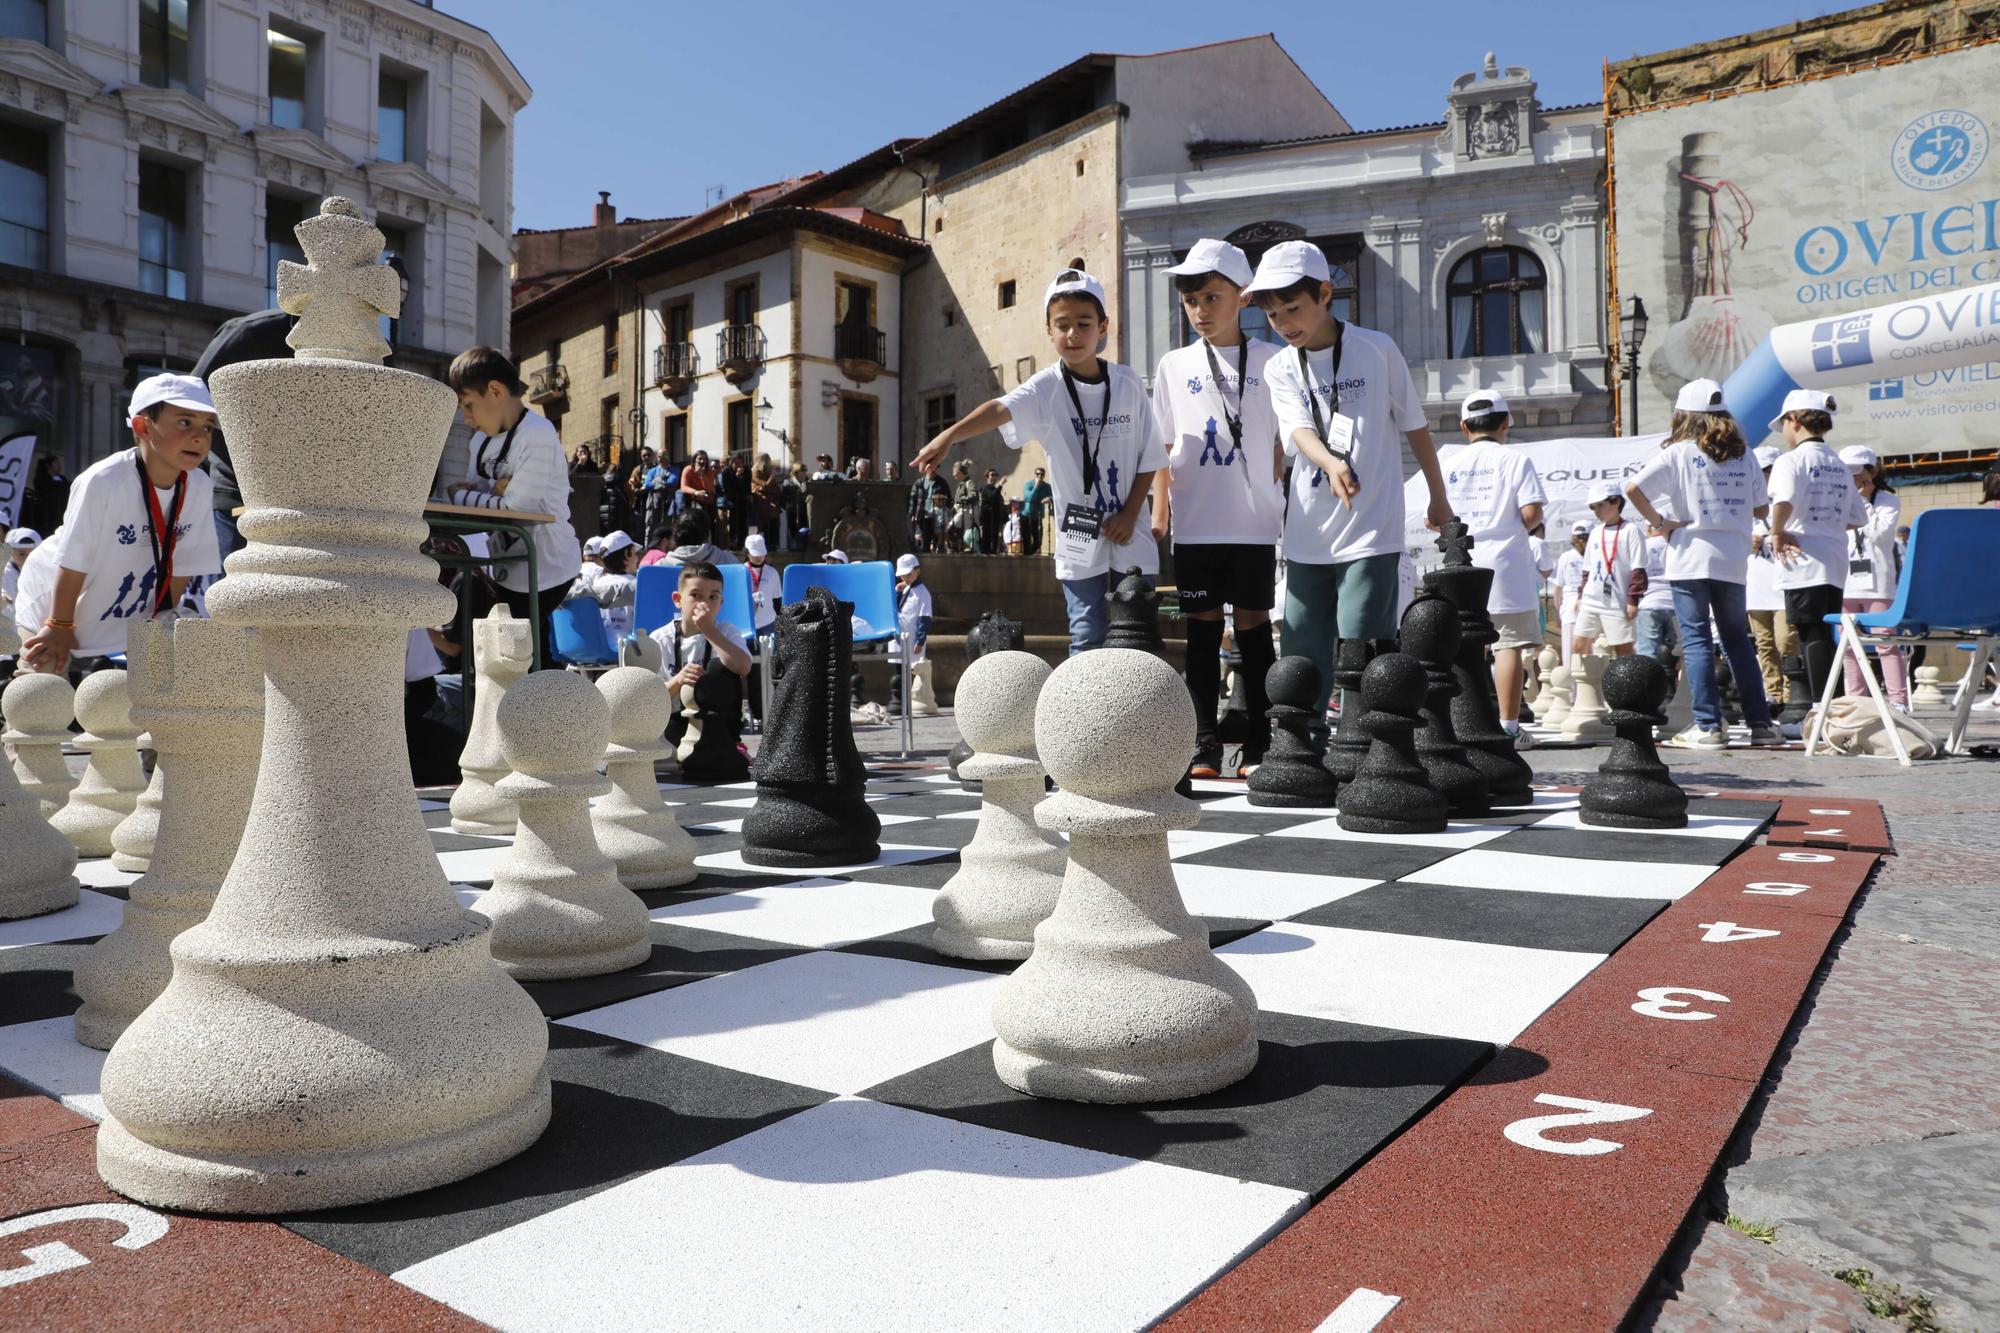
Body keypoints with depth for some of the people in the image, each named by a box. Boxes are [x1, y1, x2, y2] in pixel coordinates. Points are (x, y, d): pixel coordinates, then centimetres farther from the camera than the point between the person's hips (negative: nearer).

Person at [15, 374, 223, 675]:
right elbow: (73, 561, -22)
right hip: (53, 609, -5)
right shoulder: (103, 481, -31)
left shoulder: (199, 488, -16)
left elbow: (180, 565, -4)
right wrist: (60, 627, -14)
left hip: (126, 620, 5)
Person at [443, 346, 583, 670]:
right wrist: (494, 490, -16)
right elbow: (475, 490, 5)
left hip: (543, 569, -9)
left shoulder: (538, 436, -20)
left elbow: (516, 508, -23)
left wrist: (459, 495, -10)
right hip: (507, 565, 9)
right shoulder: (483, 438, 9)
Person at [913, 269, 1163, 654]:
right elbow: (1000, 409, -29)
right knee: (1088, 638, 3)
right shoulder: (1045, 388, -8)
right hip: (1079, 539, -2)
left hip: (1130, 535, 2)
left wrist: (1130, 514, -6)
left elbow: (1149, 457, 5)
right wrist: (951, 434, -47)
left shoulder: (1127, 383, -1)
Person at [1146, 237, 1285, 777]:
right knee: (1202, 627, 4)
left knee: (1252, 625, 2)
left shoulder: (1270, 361, 5)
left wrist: (1276, 500, 0)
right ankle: (1205, 747, 10)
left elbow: (1281, 443, 7)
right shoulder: (1174, 365, 10)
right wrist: (1159, 511, 5)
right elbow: (1163, 448, 11)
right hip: (1194, 523, 2)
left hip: (1253, 521, -1)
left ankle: (1258, 745, 11)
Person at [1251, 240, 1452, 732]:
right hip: (1308, 534, 4)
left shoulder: (1377, 349, -1)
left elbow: (1415, 427, 9)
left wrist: (1439, 499, 16)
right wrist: (1331, 463, -32)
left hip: (1371, 530, -4)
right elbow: (1298, 431, -10)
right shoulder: (1281, 368, 7)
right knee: (1302, 651, 8)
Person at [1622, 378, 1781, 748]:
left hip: (1690, 557, -4)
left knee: (1696, 640, -1)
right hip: (1732, 560, 4)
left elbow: (1633, 488, -14)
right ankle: (1760, 722, 15)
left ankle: (1708, 726, -4)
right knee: (1738, 640, 13)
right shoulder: (1743, 455, 9)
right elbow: (1759, 509, 14)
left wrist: (1659, 522, -5)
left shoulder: (1678, 453, -3)